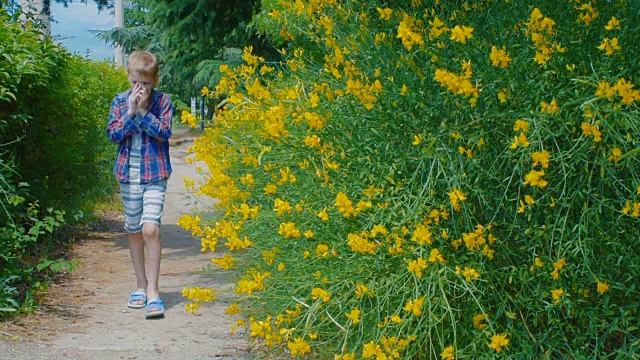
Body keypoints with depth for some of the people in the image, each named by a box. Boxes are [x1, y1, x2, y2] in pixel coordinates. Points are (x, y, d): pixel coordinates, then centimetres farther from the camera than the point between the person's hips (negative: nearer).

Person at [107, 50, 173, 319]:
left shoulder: (162, 102, -1)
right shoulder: (120, 101, 5)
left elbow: (164, 132, -12)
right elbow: (113, 134, -4)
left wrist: (143, 110, -16)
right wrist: (130, 112, -14)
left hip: (155, 173, -3)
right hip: (129, 173, 3)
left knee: (150, 228, -15)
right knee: (134, 231, 11)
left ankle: (152, 291, -12)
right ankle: (141, 286, 24)